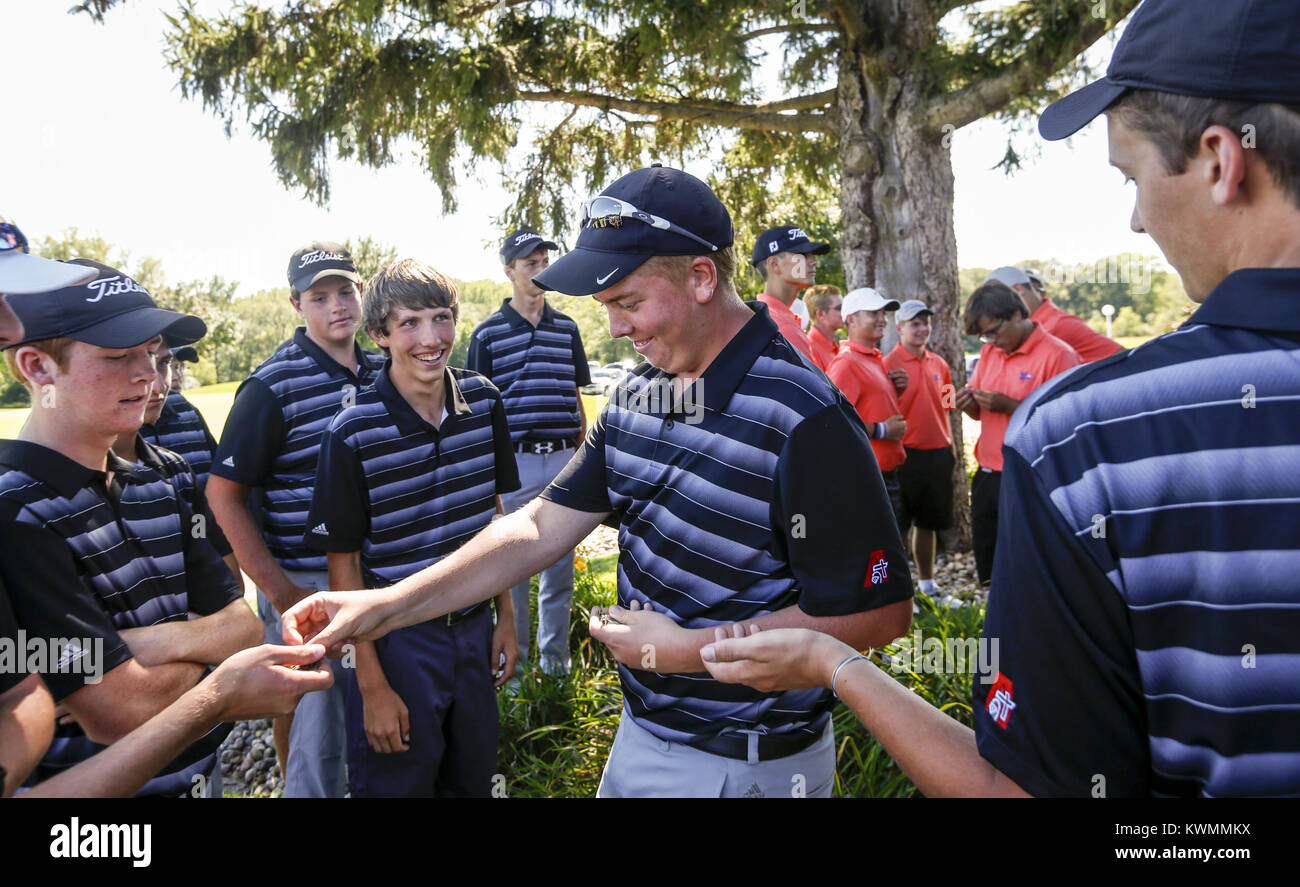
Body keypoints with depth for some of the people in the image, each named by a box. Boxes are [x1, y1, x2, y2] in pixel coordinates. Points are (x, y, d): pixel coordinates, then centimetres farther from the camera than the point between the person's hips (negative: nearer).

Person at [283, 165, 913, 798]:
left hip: (746, 766, -6)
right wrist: (386, 606, -8)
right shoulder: (636, 396, 0)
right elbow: (539, 529, 1)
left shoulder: (804, 419, -24)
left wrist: (685, 650, -20)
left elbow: (879, 613, -22)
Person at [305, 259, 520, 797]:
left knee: (473, 780, 21)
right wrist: (372, 685, -11)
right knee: (399, 781, 12)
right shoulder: (353, 434, -18)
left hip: (474, 626, 5)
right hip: (399, 639, -4)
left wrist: (506, 616, 9)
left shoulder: (483, 401, -4)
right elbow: (343, 565, -12)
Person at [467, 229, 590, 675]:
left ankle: (555, 657, 25)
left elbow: (577, 399, 14)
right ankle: (514, 657, 22)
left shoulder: (567, 328, 10)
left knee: (560, 564, 11)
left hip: (564, 459, 3)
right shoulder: (488, 333, 0)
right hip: (514, 460, -3)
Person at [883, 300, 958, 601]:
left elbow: (944, 407, 18)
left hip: (938, 453, 6)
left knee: (928, 523, 16)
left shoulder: (939, 364, 11)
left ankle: (927, 583, 28)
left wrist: (950, 444, 16)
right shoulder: (889, 364, -9)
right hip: (905, 455, -6)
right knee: (898, 526, 1)